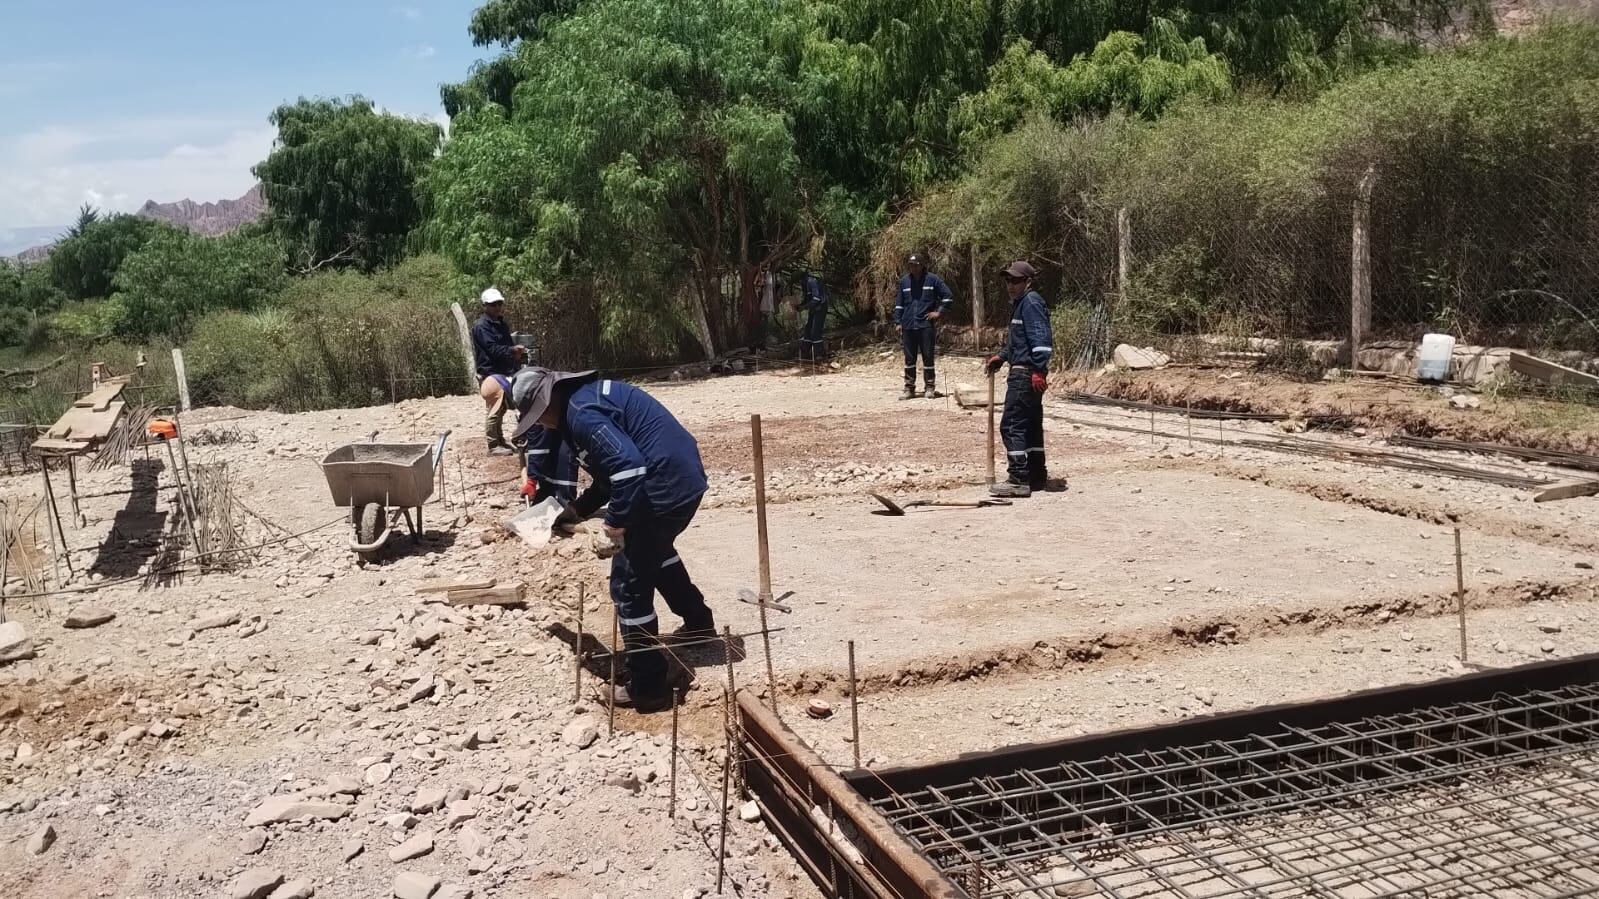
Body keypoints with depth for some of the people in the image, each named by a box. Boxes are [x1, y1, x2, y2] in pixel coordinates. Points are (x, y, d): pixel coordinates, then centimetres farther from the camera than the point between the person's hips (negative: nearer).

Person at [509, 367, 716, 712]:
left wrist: (615, 525, -21)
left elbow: (627, 464, -28)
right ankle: (699, 622, 53)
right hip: (683, 476, 11)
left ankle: (647, 687, 7)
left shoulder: (580, 412, -17)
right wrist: (577, 510, 22)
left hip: (665, 486, -11)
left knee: (629, 585, -1)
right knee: (655, 549, 36)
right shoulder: (587, 398, 17)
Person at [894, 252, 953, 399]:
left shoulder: (932, 279, 0)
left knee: (928, 357, 0)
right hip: (908, 326, 3)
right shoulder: (904, 281, 9)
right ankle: (909, 388, 12)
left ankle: (930, 388, 8)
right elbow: (899, 303, 13)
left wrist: (939, 312, -3)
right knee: (909, 358, 6)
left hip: (926, 325, -3)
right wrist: (898, 322, 7)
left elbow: (947, 295, 3)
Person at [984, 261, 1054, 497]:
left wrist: (1038, 370, -28)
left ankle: (1019, 480, -11)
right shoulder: (1019, 303, 19)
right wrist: (1001, 356, 20)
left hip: (1025, 374, -11)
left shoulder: (1031, 302, -13)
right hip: (1027, 374, 11)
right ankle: (1037, 476, 22)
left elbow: (1041, 338, -22)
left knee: (1011, 425, -11)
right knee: (1031, 425, 15)